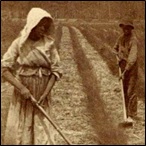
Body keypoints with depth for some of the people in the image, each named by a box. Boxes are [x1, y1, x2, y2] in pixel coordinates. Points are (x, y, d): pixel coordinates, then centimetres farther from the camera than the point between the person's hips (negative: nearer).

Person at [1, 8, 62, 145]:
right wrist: (21, 88, -20)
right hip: (23, 92, 0)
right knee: (17, 132, 4)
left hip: (42, 94, 1)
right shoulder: (19, 43, -6)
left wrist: (45, 94, -13)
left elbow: (55, 70, -3)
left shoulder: (49, 43, -3)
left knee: (42, 132, 0)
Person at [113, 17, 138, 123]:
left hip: (132, 68, -7)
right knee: (125, 91, 11)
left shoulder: (133, 40, -18)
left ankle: (132, 116, -4)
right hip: (123, 67, 7)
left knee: (131, 92, -9)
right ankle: (127, 113, 21)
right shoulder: (121, 38, 6)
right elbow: (116, 48, 26)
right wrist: (119, 57, 6)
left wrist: (125, 72, -28)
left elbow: (133, 58, -25)